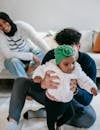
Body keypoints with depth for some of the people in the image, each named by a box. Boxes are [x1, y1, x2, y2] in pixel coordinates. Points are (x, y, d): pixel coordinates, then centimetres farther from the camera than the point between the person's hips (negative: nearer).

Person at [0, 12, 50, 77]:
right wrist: (31, 56, -31)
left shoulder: (21, 26, -22)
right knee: (14, 62, -35)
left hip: (29, 51, 2)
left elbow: (38, 40, -30)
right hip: (13, 59, -1)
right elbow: (7, 54, -27)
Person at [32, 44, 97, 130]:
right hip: (52, 101, -4)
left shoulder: (76, 70, -17)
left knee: (70, 114, 28)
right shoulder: (51, 67, -28)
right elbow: (41, 70, -11)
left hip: (67, 100, 5)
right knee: (52, 118, 17)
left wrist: (92, 87, -16)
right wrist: (37, 76, -30)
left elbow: (84, 80, -3)